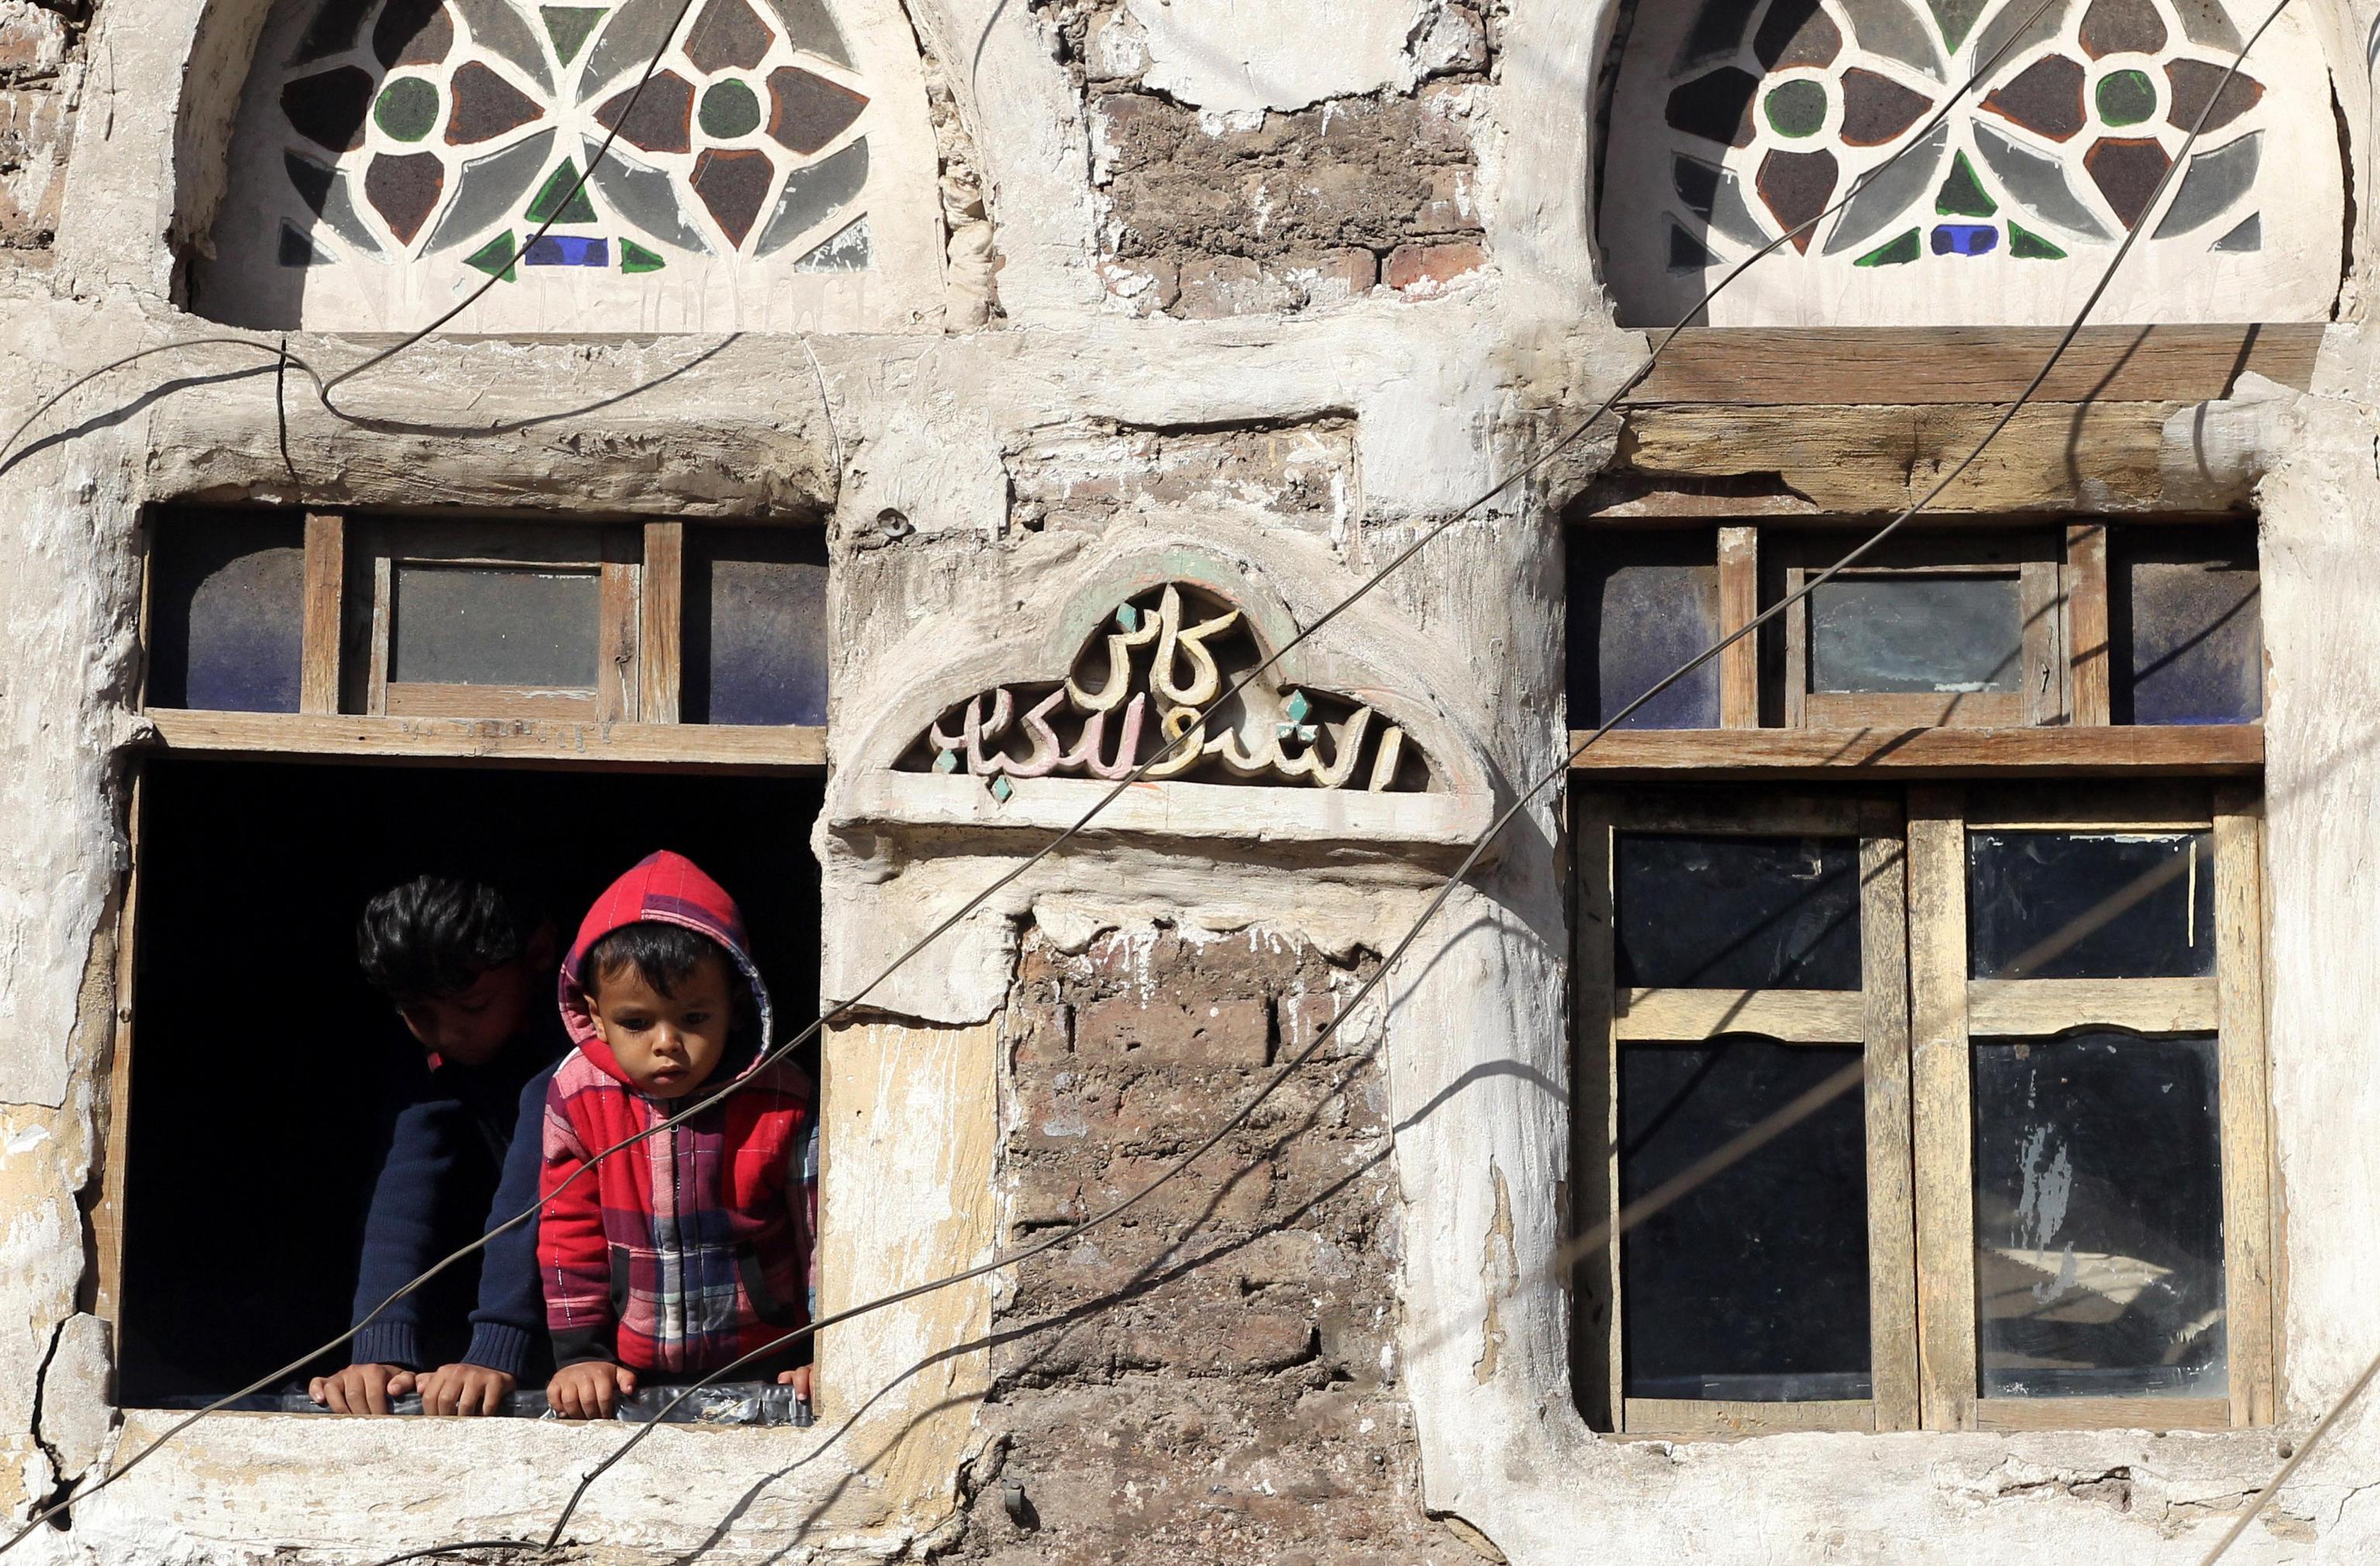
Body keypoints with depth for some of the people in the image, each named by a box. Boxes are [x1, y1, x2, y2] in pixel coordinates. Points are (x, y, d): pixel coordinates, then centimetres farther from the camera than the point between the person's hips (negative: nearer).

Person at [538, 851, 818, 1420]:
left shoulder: (782, 1100, -4)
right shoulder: (579, 1097, 0)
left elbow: (825, 1229, 2)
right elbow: (570, 1234, 7)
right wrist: (580, 1355, 2)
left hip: (763, 1370, -2)